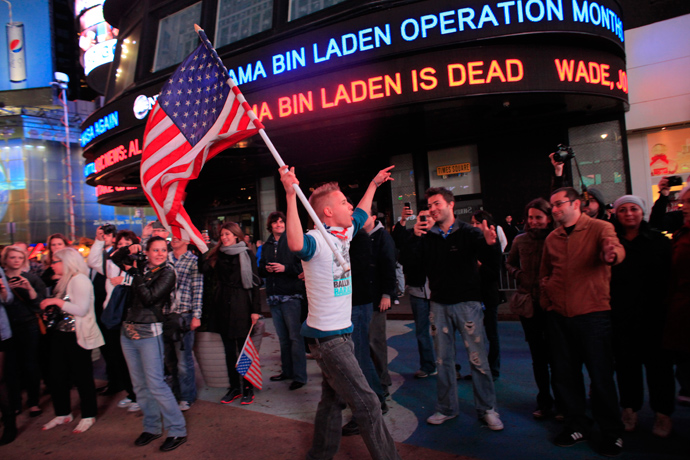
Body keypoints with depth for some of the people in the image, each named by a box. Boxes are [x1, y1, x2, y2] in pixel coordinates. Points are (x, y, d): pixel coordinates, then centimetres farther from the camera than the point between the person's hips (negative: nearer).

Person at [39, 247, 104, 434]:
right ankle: (63, 414, 28)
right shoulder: (63, 281, 14)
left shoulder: (79, 279, -13)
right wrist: (49, 305, 7)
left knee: (82, 376, 2)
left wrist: (57, 301, -18)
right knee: (57, 376, 13)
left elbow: (81, 310, -21)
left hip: (77, 336, -9)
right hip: (60, 334, 9)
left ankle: (88, 416, 15)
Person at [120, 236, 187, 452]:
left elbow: (148, 298, -17)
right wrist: (130, 252, 5)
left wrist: (136, 272, -11)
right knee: (139, 385, 13)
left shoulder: (167, 273, -8)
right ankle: (152, 427, 27)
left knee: (155, 384, -8)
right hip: (128, 331, 6)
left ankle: (178, 431, 3)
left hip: (149, 333, -6)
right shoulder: (142, 267, 8)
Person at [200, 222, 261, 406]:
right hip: (222, 306, 4)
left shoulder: (247, 254, -1)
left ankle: (247, 387, 13)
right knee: (229, 349, 11)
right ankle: (234, 387, 22)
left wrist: (255, 309, -10)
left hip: (241, 307, -4)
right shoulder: (216, 255, 11)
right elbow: (204, 269, -6)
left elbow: (254, 282, -5)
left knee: (244, 347, 2)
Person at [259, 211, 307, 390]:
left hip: (291, 295, -5)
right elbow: (260, 270, 18)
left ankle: (299, 376, 2)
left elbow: (302, 267, -8)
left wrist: (285, 268, -19)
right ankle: (287, 371, 24)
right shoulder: (266, 246, 14)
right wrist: (266, 269, -3)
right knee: (282, 337, 13)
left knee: (294, 336, -4)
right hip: (273, 296, 6)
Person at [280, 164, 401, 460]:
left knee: (334, 400, 21)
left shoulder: (342, 235, 9)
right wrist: (291, 196, -48)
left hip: (340, 333, 10)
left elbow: (361, 214, 29)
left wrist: (373, 185, 38)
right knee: (366, 403, -5)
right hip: (327, 337, -10)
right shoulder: (317, 239, -18)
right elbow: (296, 244, -43)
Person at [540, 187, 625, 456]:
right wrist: (546, 290, 8)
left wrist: (611, 255, -49)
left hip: (592, 313, -5)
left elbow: (615, 248, -27)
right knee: (564, 373, 12)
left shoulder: (599, 228, -4)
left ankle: (611, 433, 23)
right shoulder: (552, 238, 11)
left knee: (600, 374, 3)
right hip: (558, 315, 5)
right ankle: (576, 425, 30)